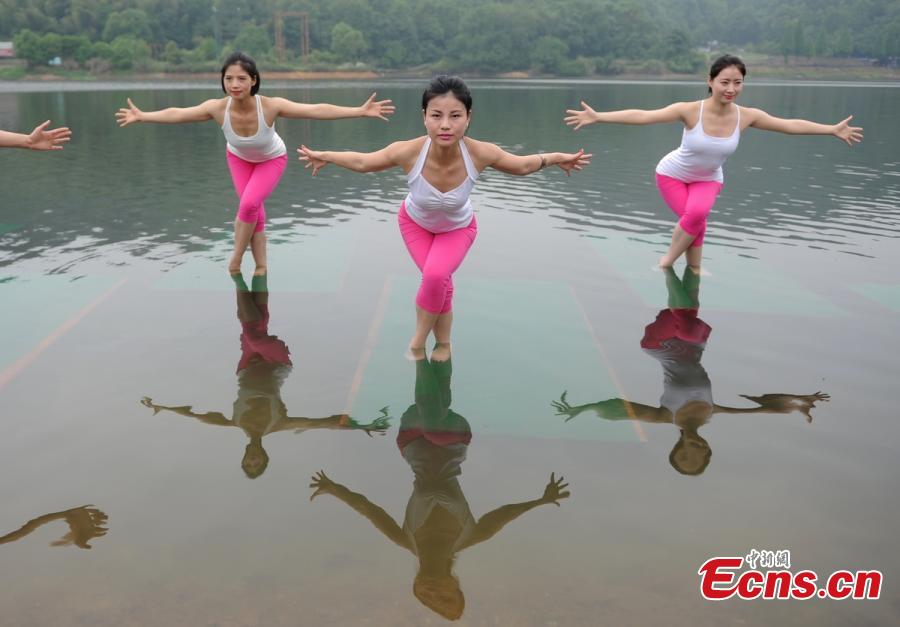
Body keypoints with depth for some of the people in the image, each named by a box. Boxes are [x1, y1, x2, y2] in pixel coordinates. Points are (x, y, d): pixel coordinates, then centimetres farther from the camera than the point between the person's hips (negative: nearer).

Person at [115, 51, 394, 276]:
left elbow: (317, 110, -43)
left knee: (249, 204, -19)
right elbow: (176, 114, -19)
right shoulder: (217, 107, -33)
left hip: (272, 160, -2)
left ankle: (235, 260, 3)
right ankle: (261, 267, 16)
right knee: (254, 211, -1)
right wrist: (142, 116, -18)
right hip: (239, 158, 2)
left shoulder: (271, 106, -39)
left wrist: (361, 111, -47)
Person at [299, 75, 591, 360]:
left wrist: (556, 158, -16)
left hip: (458, 228, 0)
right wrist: (325, 156, -14)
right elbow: (362, 162, -17)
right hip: (415, 222, 0)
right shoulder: (408, 151, -39)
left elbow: (521, 166, -14)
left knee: (435, 276, -22)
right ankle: (443, 343, 16)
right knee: (438, 282, -14)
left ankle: (418, 341, 5)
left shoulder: (480, 153, -37)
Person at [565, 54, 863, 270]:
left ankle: (667, 260, -2)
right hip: (673, 174, -3)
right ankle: (694, 269, 6)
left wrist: (833, 129, -6)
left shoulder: (746, 116, -20)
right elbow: (642, 116, -36)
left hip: (708, 179, 3)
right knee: (695, 217, -20)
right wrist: (597, 117, -45)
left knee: (697, 213, -24)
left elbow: (791, 125, -10)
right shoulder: (690, 110, -30)